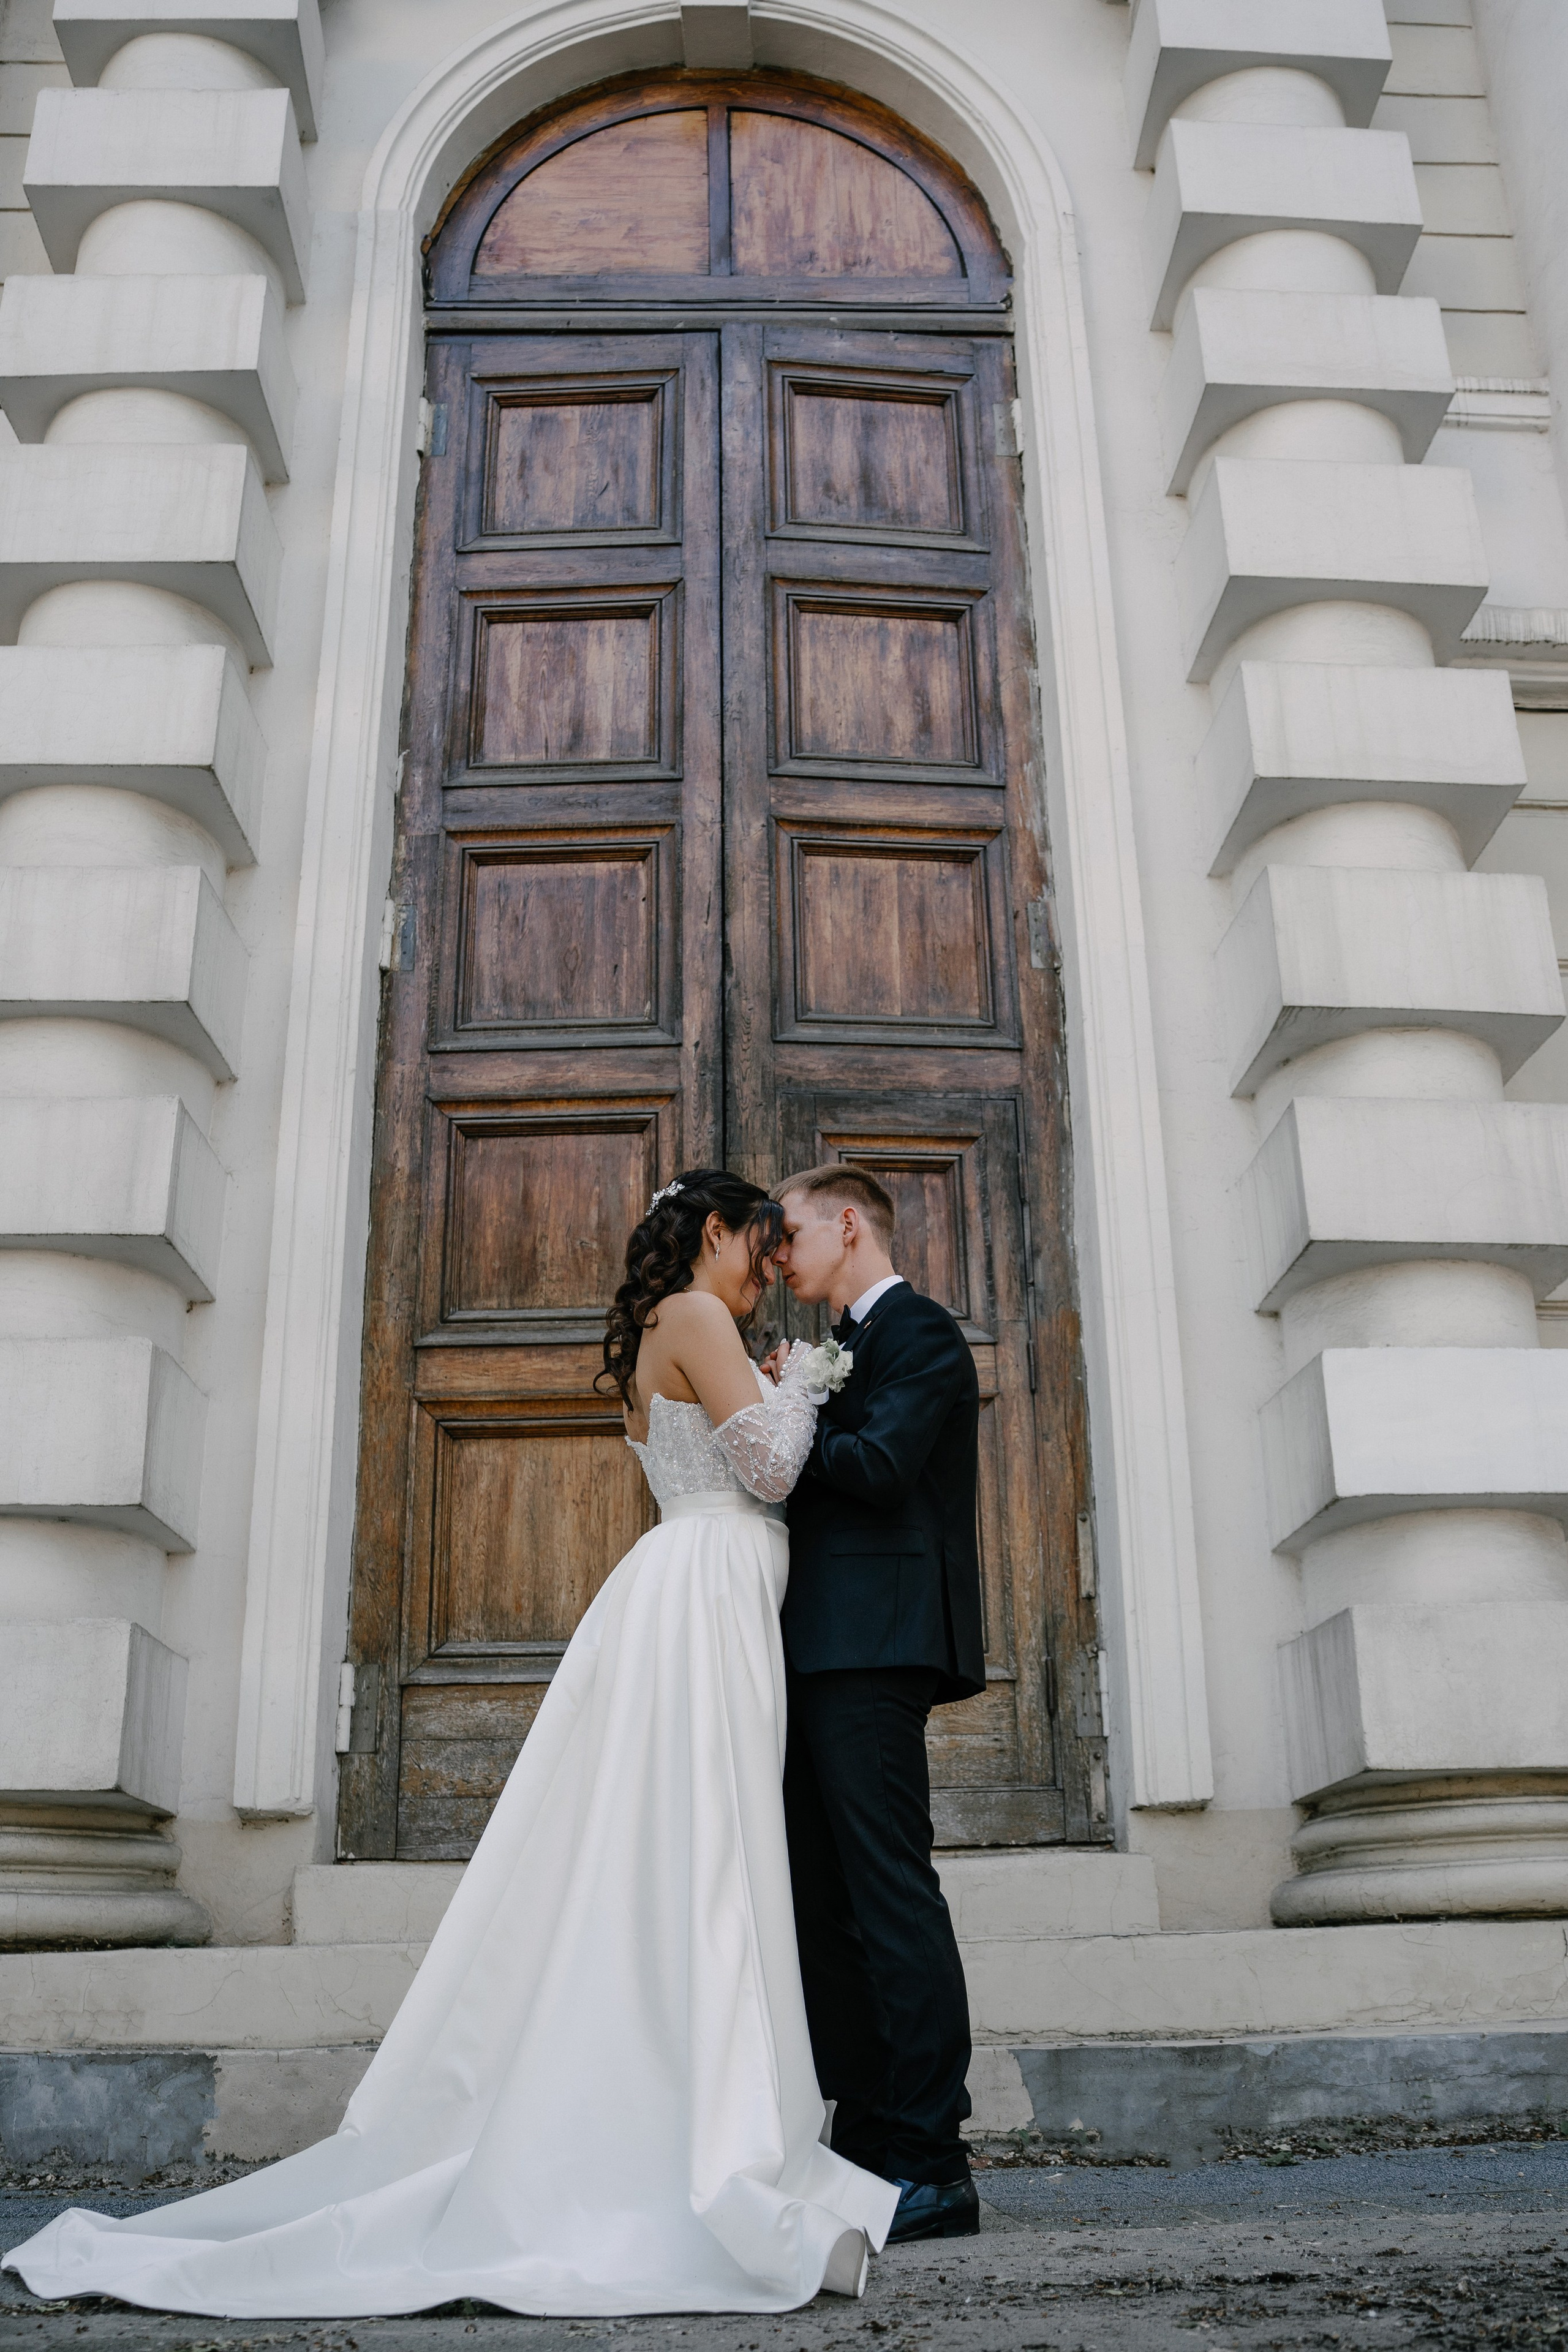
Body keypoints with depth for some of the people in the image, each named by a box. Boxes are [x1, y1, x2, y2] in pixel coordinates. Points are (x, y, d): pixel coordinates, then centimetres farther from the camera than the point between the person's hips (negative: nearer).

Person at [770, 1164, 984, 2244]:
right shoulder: (849, 1345, 25)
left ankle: (932, 2168, -5)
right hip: (822, 1652, 10)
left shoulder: (918, 1328, -4)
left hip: (873, 1645, -10)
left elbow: (876, 1463, -18)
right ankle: (867, 2147, 15)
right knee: (826, 1906, 9)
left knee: (890, 1893, -9)